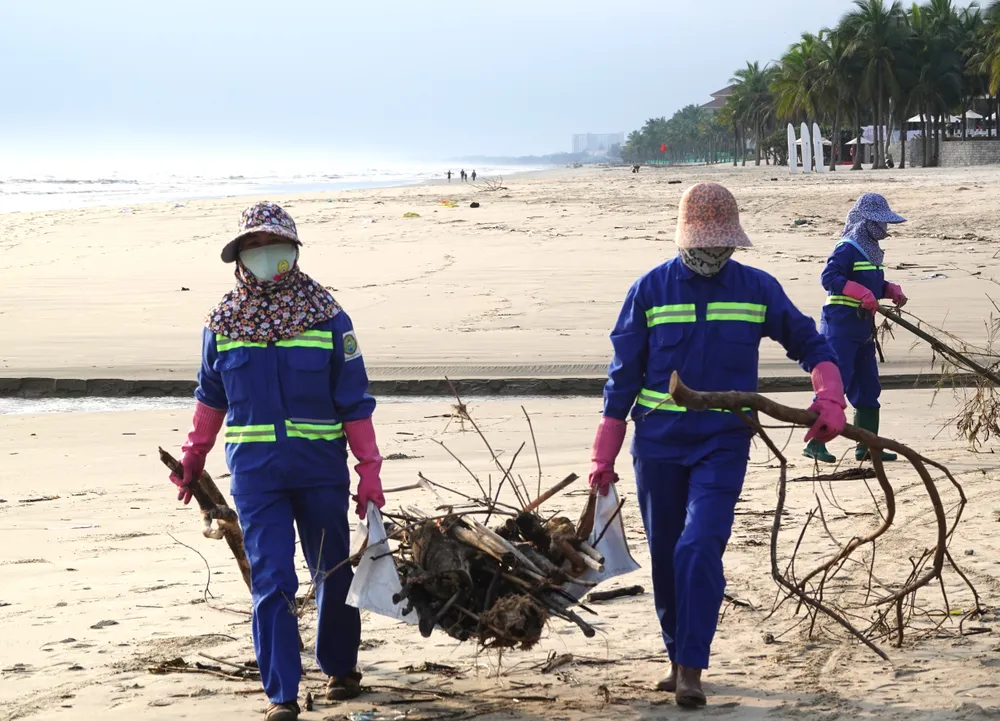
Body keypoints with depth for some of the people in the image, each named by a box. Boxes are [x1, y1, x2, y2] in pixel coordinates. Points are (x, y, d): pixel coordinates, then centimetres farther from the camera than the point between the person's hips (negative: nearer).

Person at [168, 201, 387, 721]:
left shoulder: (327, 317, -3)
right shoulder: (223, 322, 3)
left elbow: (354, 402, 0)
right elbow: (210, 397, 17)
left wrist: (369, 471, -3)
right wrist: (192, 459, 21)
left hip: (321, 467, 0)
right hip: (255, 469, 0)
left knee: (334, 571, 12)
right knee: (271, 581, -5)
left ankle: (339, 667, 34)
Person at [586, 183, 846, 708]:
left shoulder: (758, 289, 0)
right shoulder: (650, 290, -1)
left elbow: (809, 343, 10)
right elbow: (624, 374, 2)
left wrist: (830, 398, -9)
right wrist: (604, 455, 1)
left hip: (723, 442, -1)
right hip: (658, 442, 1)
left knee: (701, 547, -17)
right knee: (665, 554, 8)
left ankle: (692, 668, -13)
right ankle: (678, 657, 26)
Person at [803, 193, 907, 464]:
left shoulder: (871, 251, 16)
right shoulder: (847, 248, -13)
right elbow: (828, 277, -25)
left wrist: (892, 290, 6)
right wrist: (862, 293, -31)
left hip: (863, 331, 10)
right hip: (840, 328, -10)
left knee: (868, 388, 11)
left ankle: (867, 446, 18)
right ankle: (815, 444, -8)